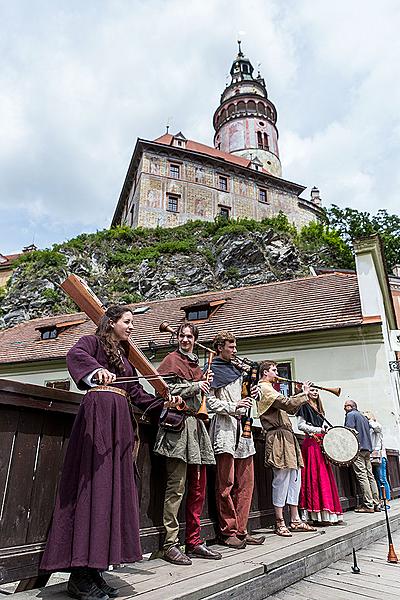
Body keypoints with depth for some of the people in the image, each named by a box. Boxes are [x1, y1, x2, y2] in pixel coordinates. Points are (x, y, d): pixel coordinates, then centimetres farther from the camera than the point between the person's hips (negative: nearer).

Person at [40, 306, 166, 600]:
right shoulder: (93, 342, 4)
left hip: (120, 421, 8)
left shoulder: (124, 356, 25)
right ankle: (80, 575, -1)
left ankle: (93, 569, 13)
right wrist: (96, 370, -39)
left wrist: (163, 406, 19)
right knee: (93, 486, -9)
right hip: (98, 413, -8)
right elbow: (76, 355, -19)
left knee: (114, 487, 5)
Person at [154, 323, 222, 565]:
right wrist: (195, 386, -11)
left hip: (197, 426, 8)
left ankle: (194, 542, 19)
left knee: (198, 488, 9)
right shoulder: (172, 359, 2)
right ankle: (171, 544, 4)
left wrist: (206, 385, 9)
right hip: (177, 423, -7)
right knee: (177, 487, -6)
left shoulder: (197, 365, 23)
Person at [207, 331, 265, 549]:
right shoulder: (212, 370, -2)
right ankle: (228, 532, 6)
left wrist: (248, 399, 8)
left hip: (241, 426, 8)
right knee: (227, 483, -4)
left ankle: (241, 530, 15)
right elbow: (210, 402, -10)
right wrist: (234, 406, -18)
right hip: (224, 427, -8)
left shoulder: (235, 371, 21)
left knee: (245, 483, 7)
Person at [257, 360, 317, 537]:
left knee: (295, 477, 10)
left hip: (287, 437, 10)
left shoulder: (270, 389, 25)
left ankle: (295, 520, 17)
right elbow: (287, 403, -20)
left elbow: (291, 410, 24)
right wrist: (304, 394, -7)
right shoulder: (264, 388, -8)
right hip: (278, 437, -10)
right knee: (281, 479, -7)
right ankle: (279, 523, 2)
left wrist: (302, 394, 13)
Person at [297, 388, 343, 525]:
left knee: (326, 476, 5)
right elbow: (300, 425, -10)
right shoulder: (304, 406, -1)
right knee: (316, 476, -11)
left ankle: (329, 515, 7)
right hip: (311, 443, -8)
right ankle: (320, 515, -9)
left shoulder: (319, 409, 23)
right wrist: (318, 430, -14)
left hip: (322, 443, 8)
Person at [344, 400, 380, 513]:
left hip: (358, 448, -9)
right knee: (370, 475, 8)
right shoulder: (364, 417, 24)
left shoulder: (351, 415, -1)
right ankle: (376, 503, 8)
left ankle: (368, 505, -12)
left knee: (362, 476, -10)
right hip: (367, 448, 9)